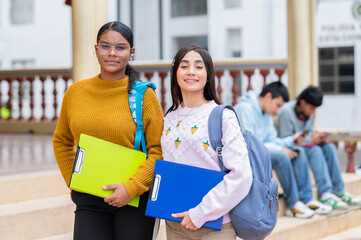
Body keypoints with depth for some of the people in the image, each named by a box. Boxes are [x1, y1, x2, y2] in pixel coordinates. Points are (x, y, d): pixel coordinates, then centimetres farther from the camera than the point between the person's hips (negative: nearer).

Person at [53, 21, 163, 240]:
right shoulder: (76, 92, 6)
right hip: (89, 203, 2)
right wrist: (72, 180, 10)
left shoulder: (144, 95, -4)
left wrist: (132, 187, -14)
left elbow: (159, 151, -6)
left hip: (134, 200, -2)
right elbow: (62, 141, 20)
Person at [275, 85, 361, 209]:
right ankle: (325, 193, -38)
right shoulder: (286, 112, -19)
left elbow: (309, 133, 13)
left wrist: (317, 137, -11)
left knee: (329, 147, -16)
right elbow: (285, 140, -20)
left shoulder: (309, 112, 4)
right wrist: (310, 140, -24)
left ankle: (338, 191, -19)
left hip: (305, 145, 8)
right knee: (315, 150, -32)